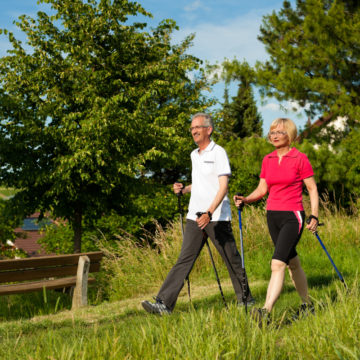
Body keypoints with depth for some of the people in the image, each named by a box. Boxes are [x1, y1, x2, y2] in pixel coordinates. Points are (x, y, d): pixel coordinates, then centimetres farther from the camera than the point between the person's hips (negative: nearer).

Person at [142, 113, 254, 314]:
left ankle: (246, 300, 20)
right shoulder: (194, 155, 18)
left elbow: (223, 186, -14)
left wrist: (209, 212, -25)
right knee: (185, 259, -2)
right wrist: (184, 189, 10)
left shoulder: (218, 152, -6)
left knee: (232, 259, 4)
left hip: (217, 217, -6)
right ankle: (164, 303, -10)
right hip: (195, 216, 6)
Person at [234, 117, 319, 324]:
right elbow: (262, 189, 13)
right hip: (273, 215, 7)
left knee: (277, 264, -17)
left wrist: (314, 216, -12)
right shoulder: (268, 160, 10)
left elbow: (313, 189, -4)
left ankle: (266, 312, -24)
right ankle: (307, 305, 30)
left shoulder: (300, 159, -7)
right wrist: (245, 200, -5)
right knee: (293, 263, 16)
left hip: (293, 216, -7)